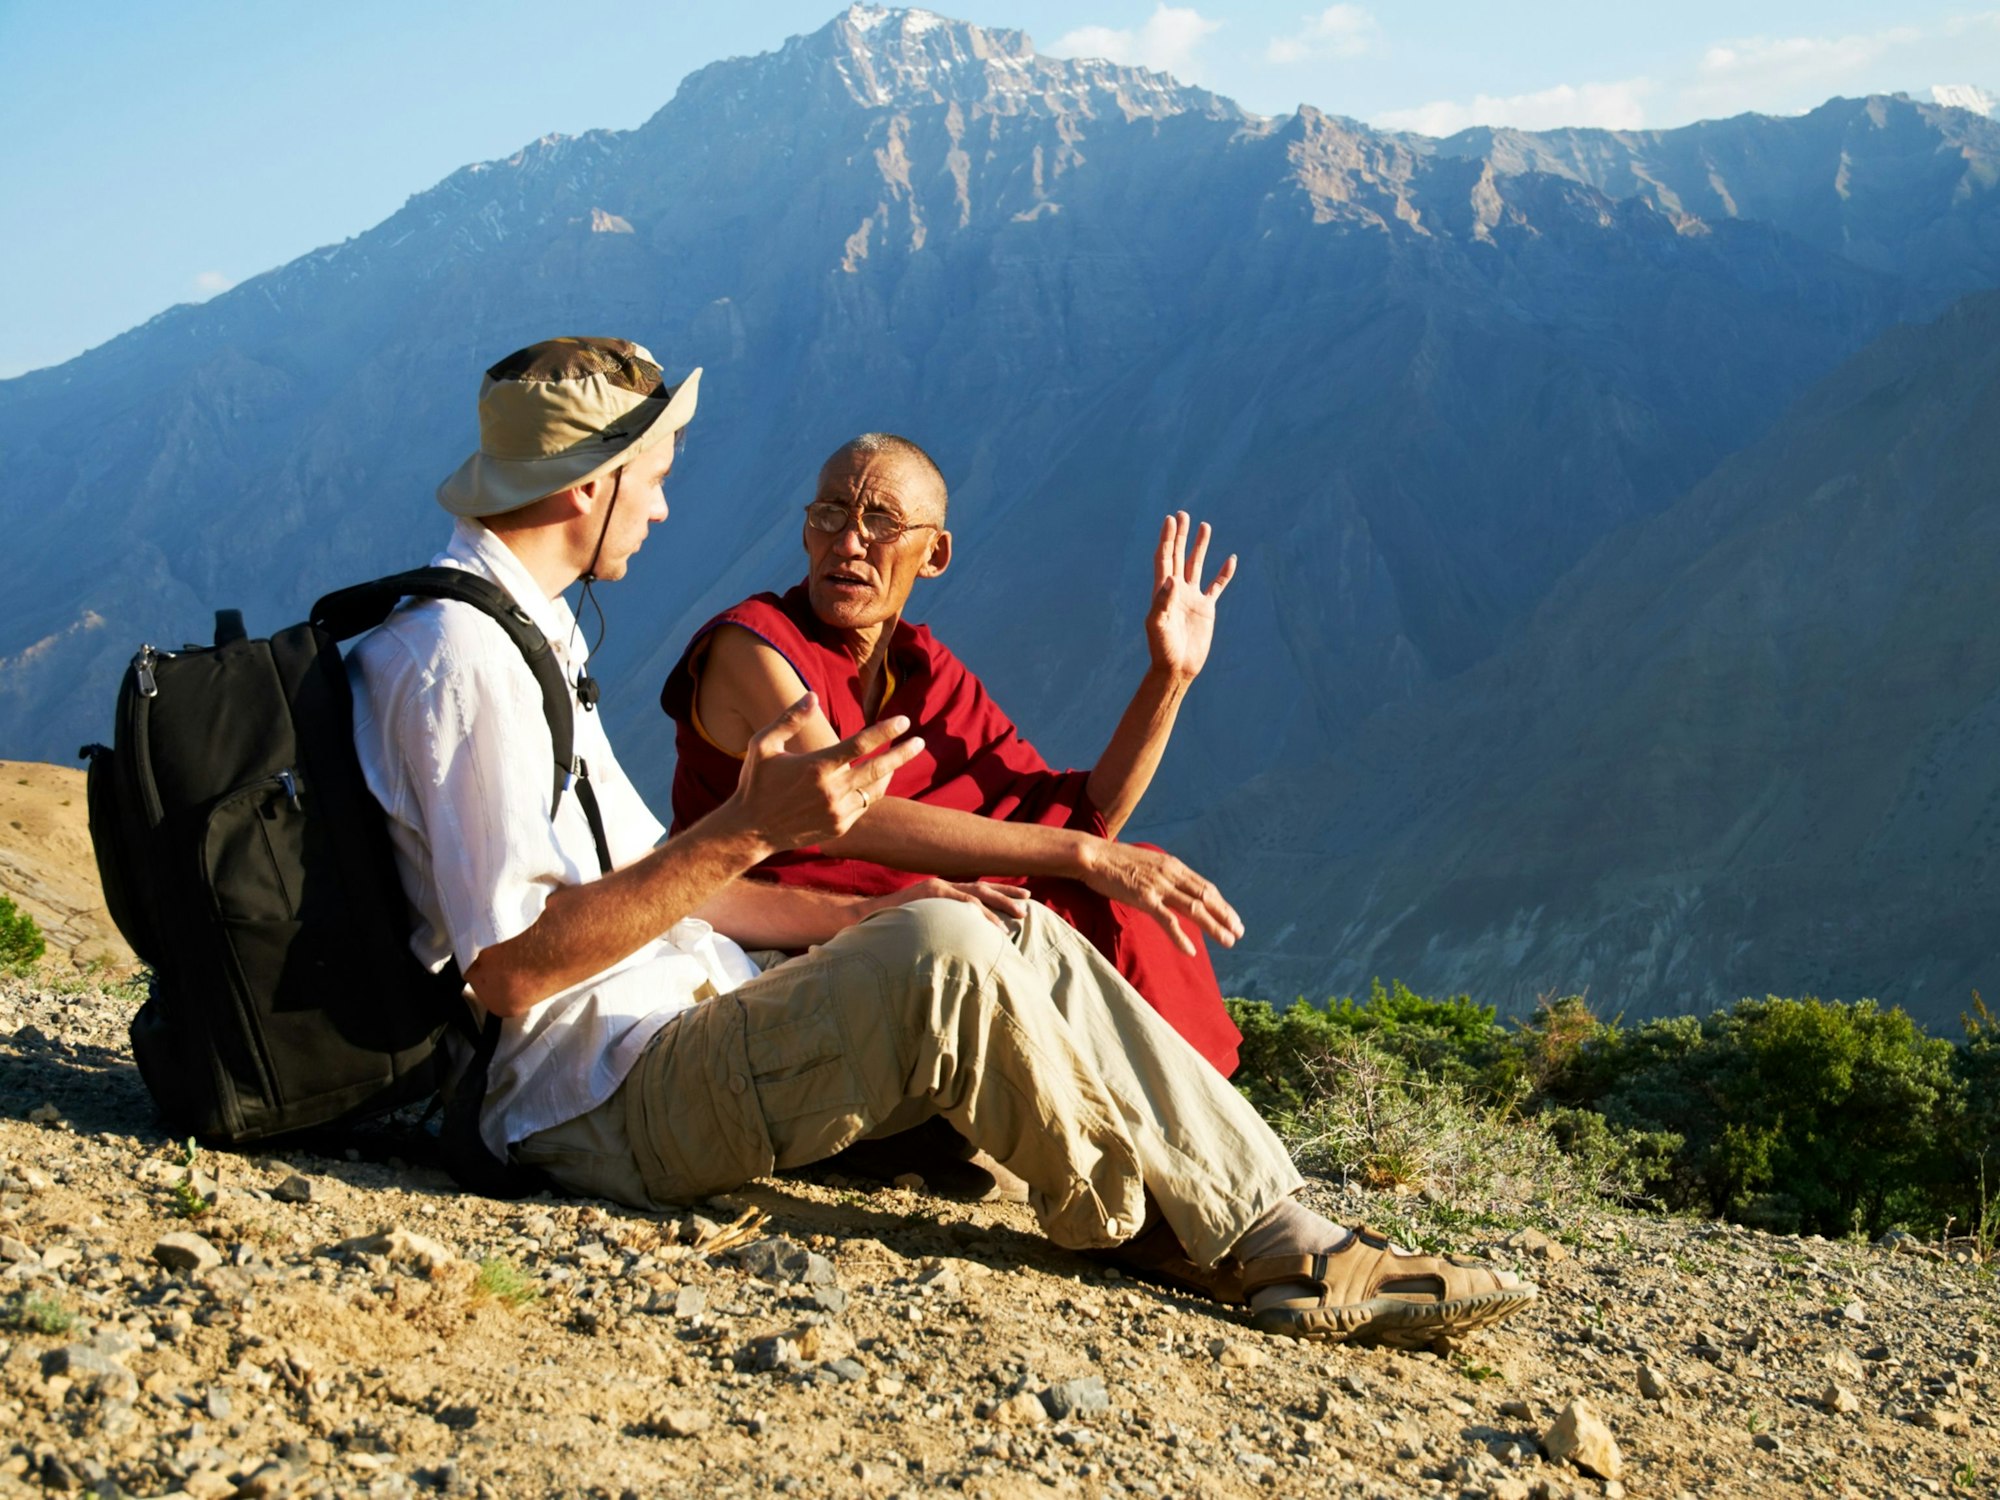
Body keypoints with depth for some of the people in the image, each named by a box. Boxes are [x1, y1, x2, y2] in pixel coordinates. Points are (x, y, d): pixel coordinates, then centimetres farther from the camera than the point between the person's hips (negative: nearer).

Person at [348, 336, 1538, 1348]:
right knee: (946, 958, -28)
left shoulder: (524, 628, 19)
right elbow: (510, 967, -23)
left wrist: (859, 921, 12)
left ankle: (1284, 1237, -7)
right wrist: (750, 832, -27)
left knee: (1021, 940, 0)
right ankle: (1163, 1235, -6)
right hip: (601, 1100, -10)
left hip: (681, 1026, 10)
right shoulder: (459, 656, -16)